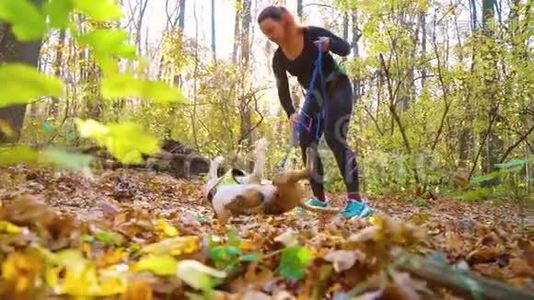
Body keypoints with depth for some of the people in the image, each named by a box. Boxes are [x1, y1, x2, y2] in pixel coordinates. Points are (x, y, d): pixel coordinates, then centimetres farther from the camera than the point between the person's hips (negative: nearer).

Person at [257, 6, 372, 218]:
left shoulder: (312, 34, -18)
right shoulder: (278, 59, -6)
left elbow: (346, 49, -12)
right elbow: (282, 90, -5)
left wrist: (329, 44, -33)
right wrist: (290, 113, -22)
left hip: (337, 88, -6)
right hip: (315, 96, 6)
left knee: (334, 137, -22)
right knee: (306, 142, -3)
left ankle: (356, 201, -24)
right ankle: (319, 199, 8)